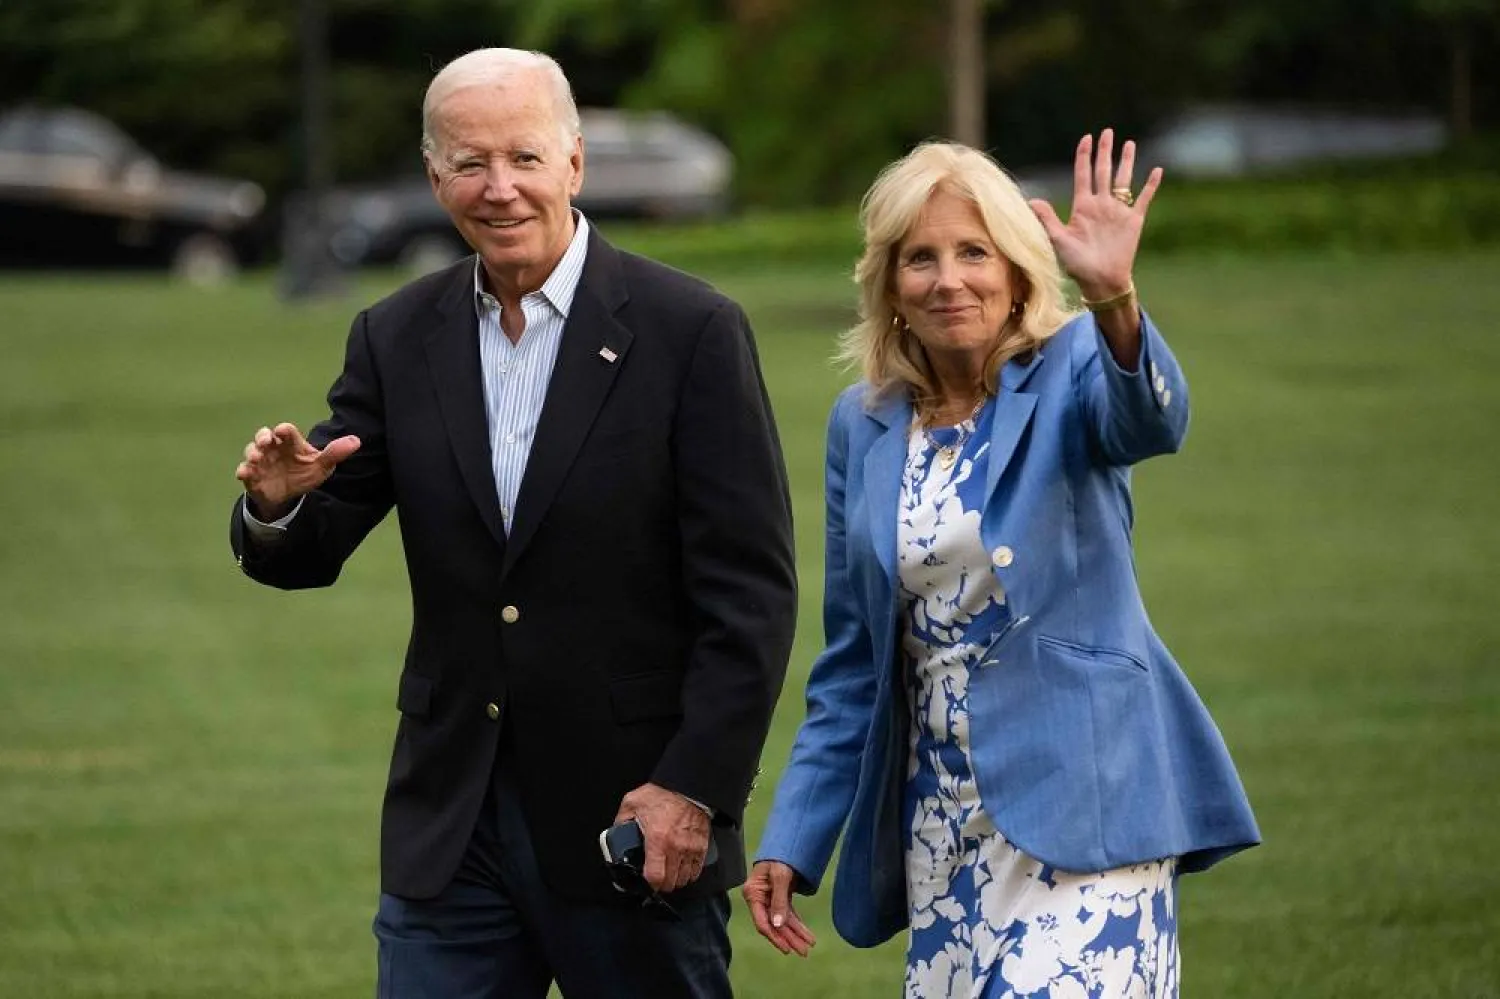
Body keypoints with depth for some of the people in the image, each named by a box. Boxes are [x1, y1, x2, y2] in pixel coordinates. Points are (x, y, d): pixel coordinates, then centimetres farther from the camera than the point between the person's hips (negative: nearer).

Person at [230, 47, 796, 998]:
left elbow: (751, 592, -8)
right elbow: (305, 556, 6)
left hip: (636, 821, -3)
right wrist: (278, 501, -17)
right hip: (451, 824, 3)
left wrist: (694, 788, -14)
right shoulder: (399, 339, 6)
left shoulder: (691, 331, -7)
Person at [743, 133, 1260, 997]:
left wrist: (1113, 296, -47)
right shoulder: (864, 428, 9)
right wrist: (793, 842, 9)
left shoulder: (1070, 372, -3)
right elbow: (852, 666, 14)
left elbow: (1151, 420, -28)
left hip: (1082, 803, -5)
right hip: (943, 820, 5)